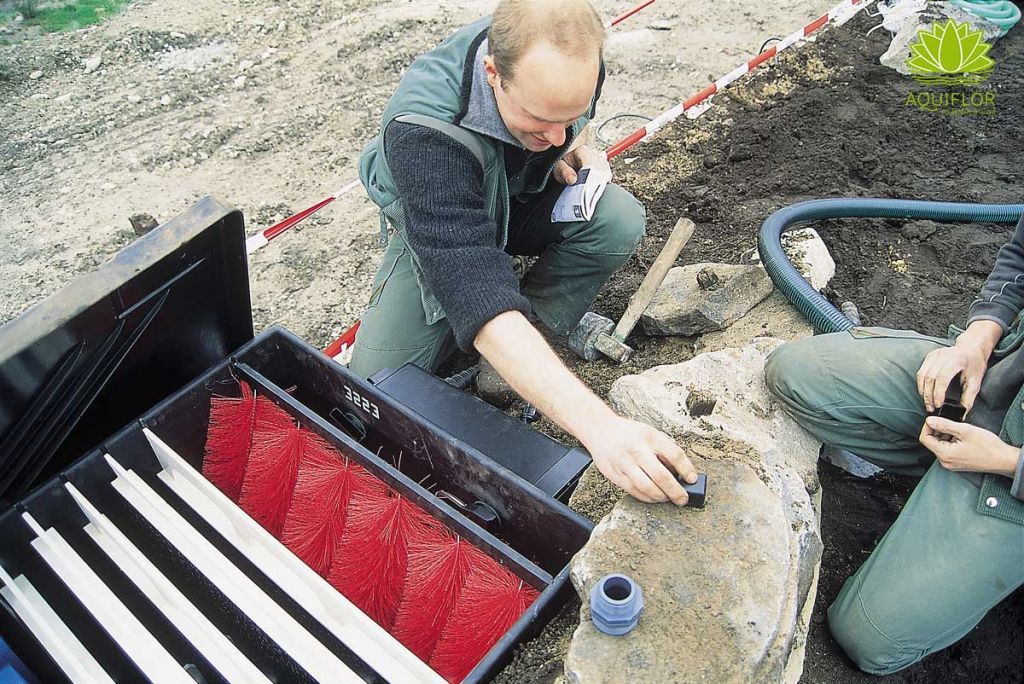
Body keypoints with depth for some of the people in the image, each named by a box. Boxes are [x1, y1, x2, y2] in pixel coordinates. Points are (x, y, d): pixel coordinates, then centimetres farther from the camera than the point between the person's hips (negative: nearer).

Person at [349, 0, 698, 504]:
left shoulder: (562, 62, -22)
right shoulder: (423, 131, -41)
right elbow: (474, 290, -51)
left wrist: (572, 151, -19)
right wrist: (597, 424, -59)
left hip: (523, 198, 4)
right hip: (434, 223, -3)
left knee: (619, 220, -28)